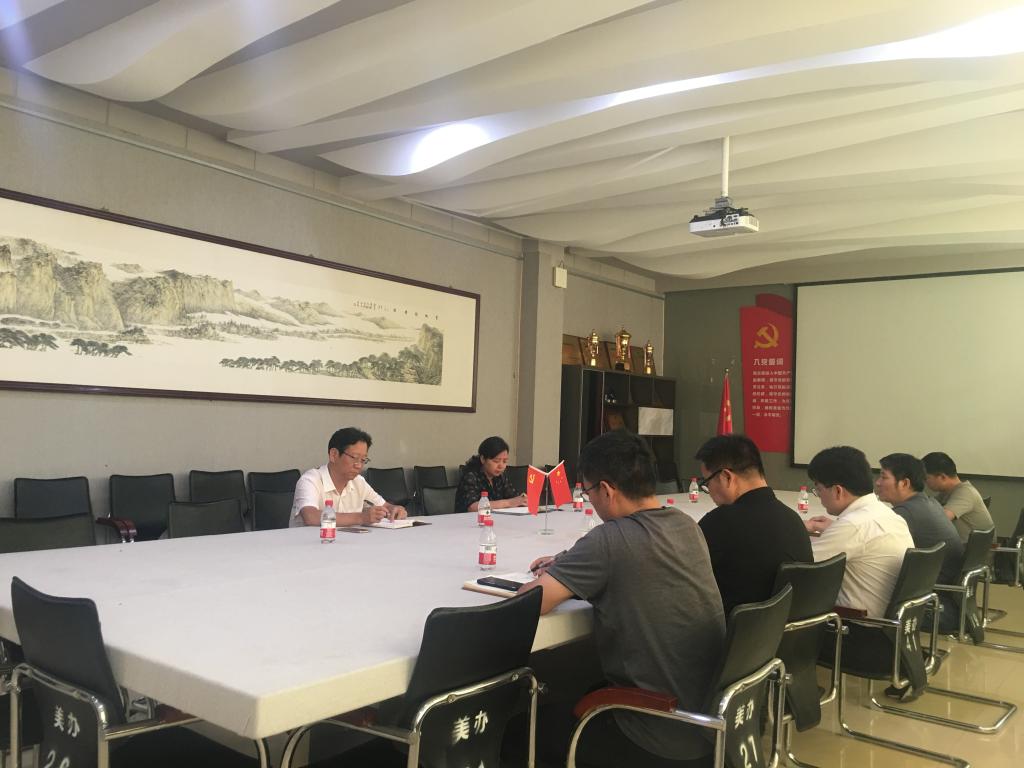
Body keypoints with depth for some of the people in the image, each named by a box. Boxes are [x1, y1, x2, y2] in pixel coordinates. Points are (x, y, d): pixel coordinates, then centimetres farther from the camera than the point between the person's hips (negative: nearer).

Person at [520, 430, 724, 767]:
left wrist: (557, 579, -1)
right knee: (579, 690, 26)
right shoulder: (687, 525, 1)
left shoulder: (609, 540, -23)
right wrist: (569, 566, 12)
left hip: (666, 736, -7)